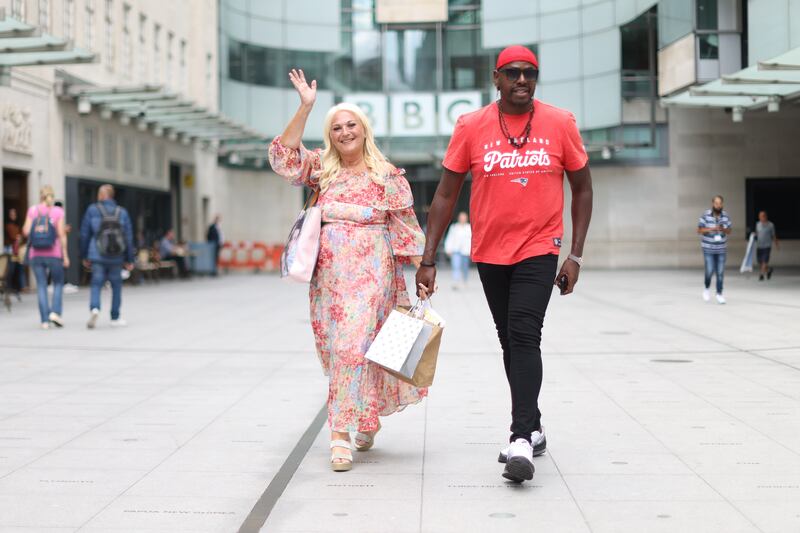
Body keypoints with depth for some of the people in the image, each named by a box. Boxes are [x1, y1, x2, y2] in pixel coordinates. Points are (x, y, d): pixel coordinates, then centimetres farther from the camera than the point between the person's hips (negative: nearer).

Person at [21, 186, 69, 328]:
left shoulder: (33, 210, 1)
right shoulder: (58, 211, -3)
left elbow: (26, 231, -2)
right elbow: (61, 235, -6)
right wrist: (65, 255, -1)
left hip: (36, 254, 2)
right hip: (53, 254, -2)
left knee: (41, 286, 6)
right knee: (58, 283, 14)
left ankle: (45, 319, 2)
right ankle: (55, 312, -3)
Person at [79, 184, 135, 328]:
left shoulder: (92, 210, 0)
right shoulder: (122, 212, 4)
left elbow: (85, 234, 3)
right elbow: (128, 237, 3)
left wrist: (85, 256, 12)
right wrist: (129, 260, 9)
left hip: (97, 257, -1)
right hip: (116, 258, 1)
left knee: (96, 284, 3)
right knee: (116, 285, 12)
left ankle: (94, 308, -24)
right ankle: (115, 318, 17)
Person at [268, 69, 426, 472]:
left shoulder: (388, 176, 4)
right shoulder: (322, 169, 12)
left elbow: (407, 227, 5)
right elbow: (283, 156, 0)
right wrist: (305, 107, -5)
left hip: (371, 272, -4)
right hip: (329, 273, 4)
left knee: (354, 345, -14)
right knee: (336, 348, 8)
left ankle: (342, 432, -13)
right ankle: (367, 420, 27)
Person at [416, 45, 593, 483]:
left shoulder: (560, 123, -4)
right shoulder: (471, 127, -3)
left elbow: (582, 189, 5)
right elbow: (446, 194, 1)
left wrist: (575, 255, -1)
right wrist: (428, 259, -4)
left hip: (539, 250, -3)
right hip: (489, 253, 3)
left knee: (524, 335, -17)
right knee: (510, 341, 14)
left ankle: (521, 442, -18)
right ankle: (533, 427, 31)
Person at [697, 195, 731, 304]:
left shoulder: (725, 216, 0)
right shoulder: (705, 215, -9)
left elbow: (729, 231, 7)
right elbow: (699, 230, -6)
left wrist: (723, 229, -16)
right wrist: (711, 229, -20)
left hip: (721, 249, 2)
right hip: (708, 249, -2)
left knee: (720, 272, 1)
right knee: (710, 271, -4)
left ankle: (719, 294, 9)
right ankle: (707, 288, 24)